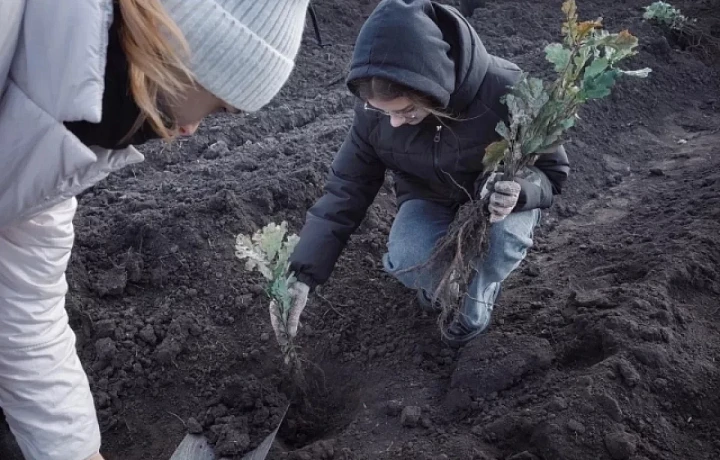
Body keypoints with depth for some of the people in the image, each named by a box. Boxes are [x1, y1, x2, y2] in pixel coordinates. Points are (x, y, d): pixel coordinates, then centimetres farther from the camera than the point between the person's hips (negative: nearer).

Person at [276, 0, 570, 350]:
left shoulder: (506, 93, -31)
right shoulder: (375, 109, -23)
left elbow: (553, 170, -16)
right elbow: (346, 189, -17)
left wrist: (520, 191, -42)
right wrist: (302, 275, -27)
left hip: (498, 196, -1)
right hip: (429, 200, 2)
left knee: (504, 235, -37)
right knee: (407, 260, -31)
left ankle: (476, 299, -2)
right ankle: (444, 279, 7)